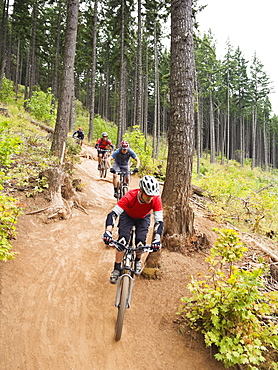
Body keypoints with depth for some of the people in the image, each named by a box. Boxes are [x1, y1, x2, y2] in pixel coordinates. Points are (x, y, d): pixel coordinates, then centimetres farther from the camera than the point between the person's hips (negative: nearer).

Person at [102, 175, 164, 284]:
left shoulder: (156, 199, -34)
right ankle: (116, 269, -3)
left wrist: (157, 239, -47)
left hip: (143, 218, 1)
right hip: (127, 216, -1)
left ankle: (138, 261, 17)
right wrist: (108, 232, -56)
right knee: (122, 239, -19)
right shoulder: (130, 197, -40)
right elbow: (113, 214, -42)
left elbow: (159, 221, -33)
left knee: (141, 241, -16)